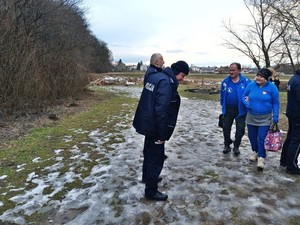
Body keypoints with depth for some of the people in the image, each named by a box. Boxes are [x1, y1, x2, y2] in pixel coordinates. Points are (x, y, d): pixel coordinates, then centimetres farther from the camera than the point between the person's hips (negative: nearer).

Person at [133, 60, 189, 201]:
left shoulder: (155, 77, 8)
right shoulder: (166, 82, -22)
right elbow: (161, 111, -28)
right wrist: (162, 134, -21)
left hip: (147, 124, 10)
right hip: (155, 127, -10)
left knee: (149, 152, 25)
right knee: (156, 158, 3)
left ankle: (147, 177, 45)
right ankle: (151, 191, 16)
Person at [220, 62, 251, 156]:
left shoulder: (246, 81, -10)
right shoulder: (225, 81, -1)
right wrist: (223, 106, 9)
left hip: (240, 110, -2)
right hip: (228, 110, 2)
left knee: (240, 129, 6)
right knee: (225, 128, 10)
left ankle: (236, 146, 28)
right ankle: (227, 145, 31)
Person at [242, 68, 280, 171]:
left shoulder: (272, 87, -9)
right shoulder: (251, 85, -4)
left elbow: (276, 103, -3)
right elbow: (244, 97, 8)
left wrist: (275, 116, -7)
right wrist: (246, 103, -13)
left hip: (265, 119, -3)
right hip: (251, 117, 3)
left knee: (262, 138, -8)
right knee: (252, 136, 14)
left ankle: (261, 158, 2)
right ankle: (255, 151, 37)